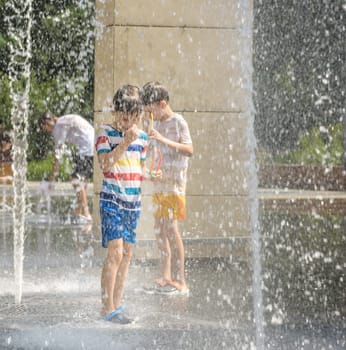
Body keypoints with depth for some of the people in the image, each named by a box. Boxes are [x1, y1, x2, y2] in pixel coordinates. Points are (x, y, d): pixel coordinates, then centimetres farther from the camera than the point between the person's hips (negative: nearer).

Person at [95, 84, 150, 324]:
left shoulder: (142, 137, 10)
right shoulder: (106, 133, -7)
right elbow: (105, 164, -20)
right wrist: (125, 142, -27)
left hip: (133, 200, 6)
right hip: (112, 199, -6)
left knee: (127, 254, 7)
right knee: (115, 252, -13)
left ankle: (117, 304, 15)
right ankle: (108, 308, -9)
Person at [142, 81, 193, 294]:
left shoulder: (178, 122, -8)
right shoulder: (158, 124, 15)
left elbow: (189, 150, -20)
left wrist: (163, 139, -28)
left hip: (175, 184, -8)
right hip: (159, 183, 8)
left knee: (171, 228, -14)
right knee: (160, 229, 9)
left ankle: (180, 281, -13)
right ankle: (166, 277, 17)